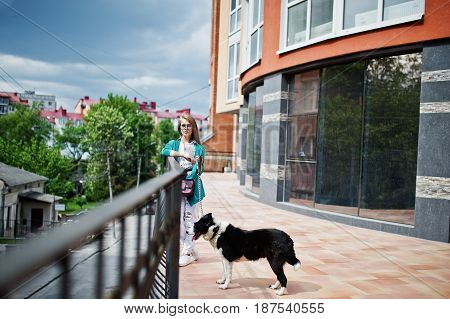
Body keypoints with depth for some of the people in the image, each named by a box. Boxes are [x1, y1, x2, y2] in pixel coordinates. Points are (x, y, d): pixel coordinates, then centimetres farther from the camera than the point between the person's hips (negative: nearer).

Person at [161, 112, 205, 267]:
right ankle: (192, 251, 11)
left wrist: (188, 179, -18)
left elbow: (199, 168, -1)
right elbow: (164, 151, -8)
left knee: (190, 219, -4)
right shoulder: (174, 144, 14)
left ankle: (188, 253, 6)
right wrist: (183, 154, -16)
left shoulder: (199, 147, 10)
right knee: (178, 220, -3)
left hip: (193, 186, -1)